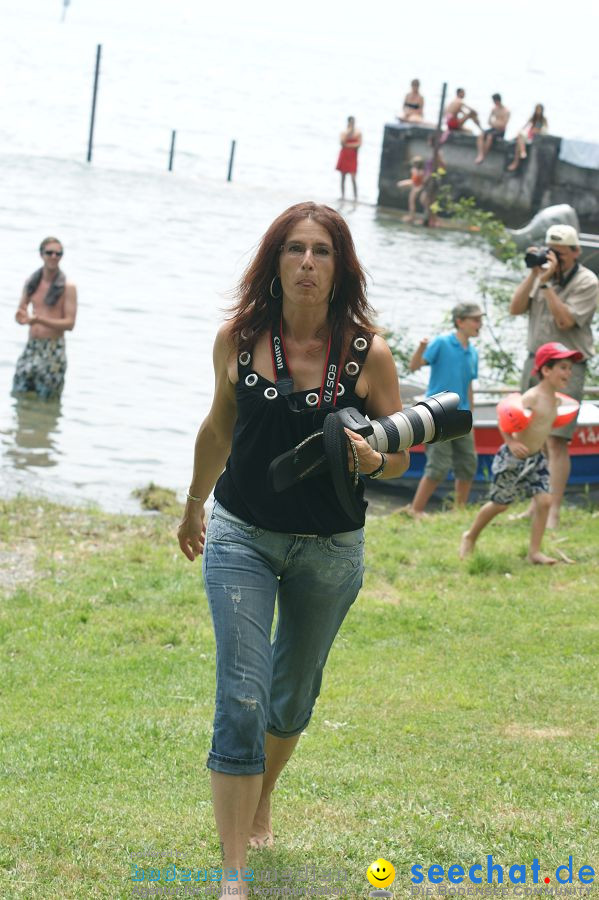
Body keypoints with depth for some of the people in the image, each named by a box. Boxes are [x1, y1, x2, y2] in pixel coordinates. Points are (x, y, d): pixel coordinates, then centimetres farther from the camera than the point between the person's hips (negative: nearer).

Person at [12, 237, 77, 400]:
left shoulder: (67, 287, -7)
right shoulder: (31, 282, 8)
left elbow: (70, 324, -11)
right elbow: (21, 312, 14)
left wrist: (40, 320, -23)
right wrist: (23, 318, -12)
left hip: (53, 350, -4)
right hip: (31, 346, 4)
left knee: (47, 400, -2)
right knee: (19, 394, 5)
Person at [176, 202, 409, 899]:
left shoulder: (369, 354, -12)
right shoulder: (238, 339, -8)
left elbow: (401, 458, -1)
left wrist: (371, 459, -25)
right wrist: (194, 505, 24)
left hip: (329, 551, 1)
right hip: (242, 537, -1)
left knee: (293, 697, 19)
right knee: (242, 699, -12)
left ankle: (260, 805, 49)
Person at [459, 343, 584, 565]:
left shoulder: (555, 400, 2)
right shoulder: (531, 398, -24)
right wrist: (511, 442, -39)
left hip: (536, 459, 7)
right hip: (512, 459, -7)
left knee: (544, 501, -6)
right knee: (500, 504, 7)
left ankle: (534, 551, 1)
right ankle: (470, 536, 31)